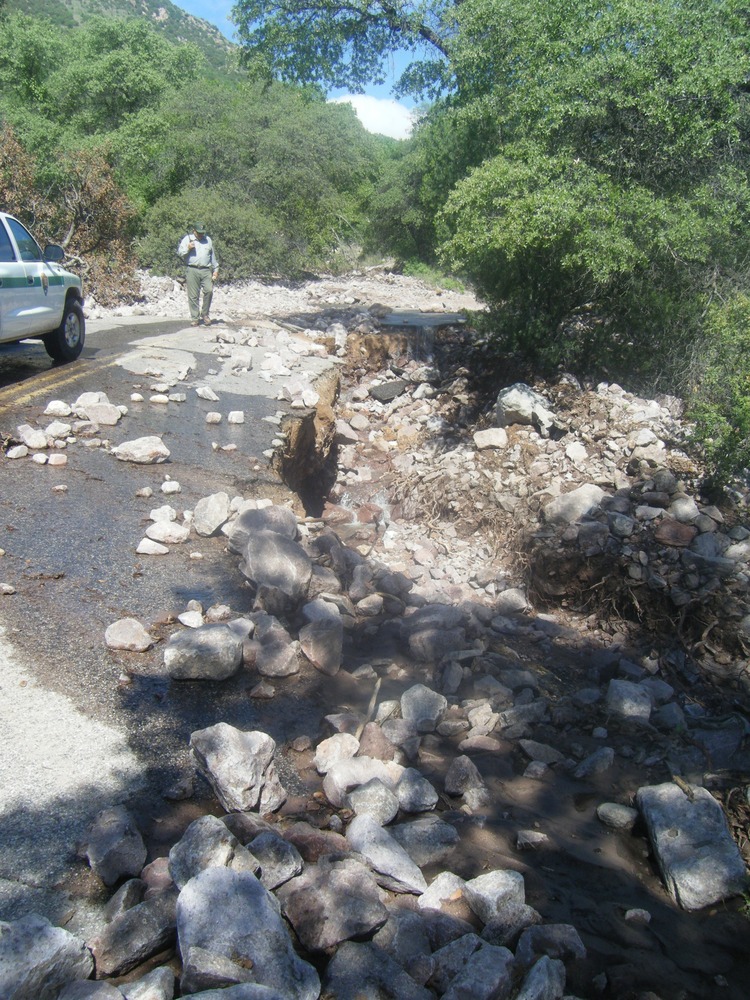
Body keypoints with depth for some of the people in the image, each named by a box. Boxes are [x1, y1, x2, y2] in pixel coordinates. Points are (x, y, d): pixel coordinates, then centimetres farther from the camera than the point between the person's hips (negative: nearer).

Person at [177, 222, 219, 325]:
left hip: (206, 270, 2)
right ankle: (195, 318, 4)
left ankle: (205, 314, 1)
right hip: (192, 270, -2)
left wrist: (215, 269, 20)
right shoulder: (187, 239, 9)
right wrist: (188, 248, -12)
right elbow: (180, 252, 5)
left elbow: (213, 255, 23)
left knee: (209, 291, -16)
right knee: (193, 296, -3)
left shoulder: (208, 240, 19)